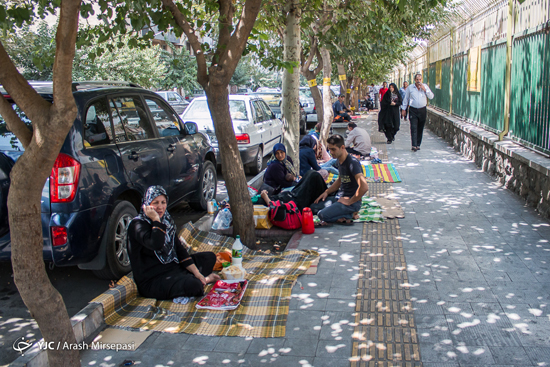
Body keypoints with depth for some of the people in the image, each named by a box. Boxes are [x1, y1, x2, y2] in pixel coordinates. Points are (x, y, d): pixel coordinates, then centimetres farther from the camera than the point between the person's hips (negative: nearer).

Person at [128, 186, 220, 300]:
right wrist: (156, 220, -24)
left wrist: (196, 272, 1)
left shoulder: (167, 221, 9)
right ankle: (201, 282, 2)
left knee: (210, 257, 13)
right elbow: (156, 244, -33)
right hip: (152, 281, -9)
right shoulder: (138, 225, -15)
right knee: (193, 285, -30)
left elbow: (179, 248, 8)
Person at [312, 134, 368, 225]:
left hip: (352, 203, -10)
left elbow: (364, 187, -31)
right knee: (313, 207, 6)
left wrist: (350, 201, -20)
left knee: (322, 215, -26)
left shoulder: (352, 162, -21)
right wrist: (327, 192, 14)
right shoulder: (340, 161, 9)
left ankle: (349, 216, -8)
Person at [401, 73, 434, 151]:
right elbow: (406, 98, 10)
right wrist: (403, 109, 10)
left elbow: (431, 96, -1)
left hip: (422, 110, 2)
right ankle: (414, 145, -16)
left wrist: (424, 89, -13)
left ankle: (418, 145, 16)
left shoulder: (425, 86, 5)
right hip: (413, 110, -2)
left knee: (420, 129, 7)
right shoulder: (410, 87, 3)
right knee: (414, 128, -11)